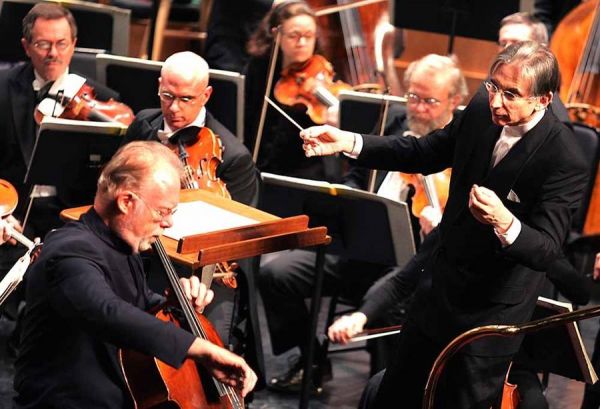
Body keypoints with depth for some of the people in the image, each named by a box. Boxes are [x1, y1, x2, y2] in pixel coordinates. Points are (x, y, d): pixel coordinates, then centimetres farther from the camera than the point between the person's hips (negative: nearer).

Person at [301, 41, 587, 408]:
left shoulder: (566, 161, -26)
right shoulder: (480, 113, -7)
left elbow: (547, 250, -28)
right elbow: (421, 154, 6)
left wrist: (505, 223, -49)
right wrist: (348, 142, -7)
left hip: (492, 314, -6)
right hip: (442, 288, 6)